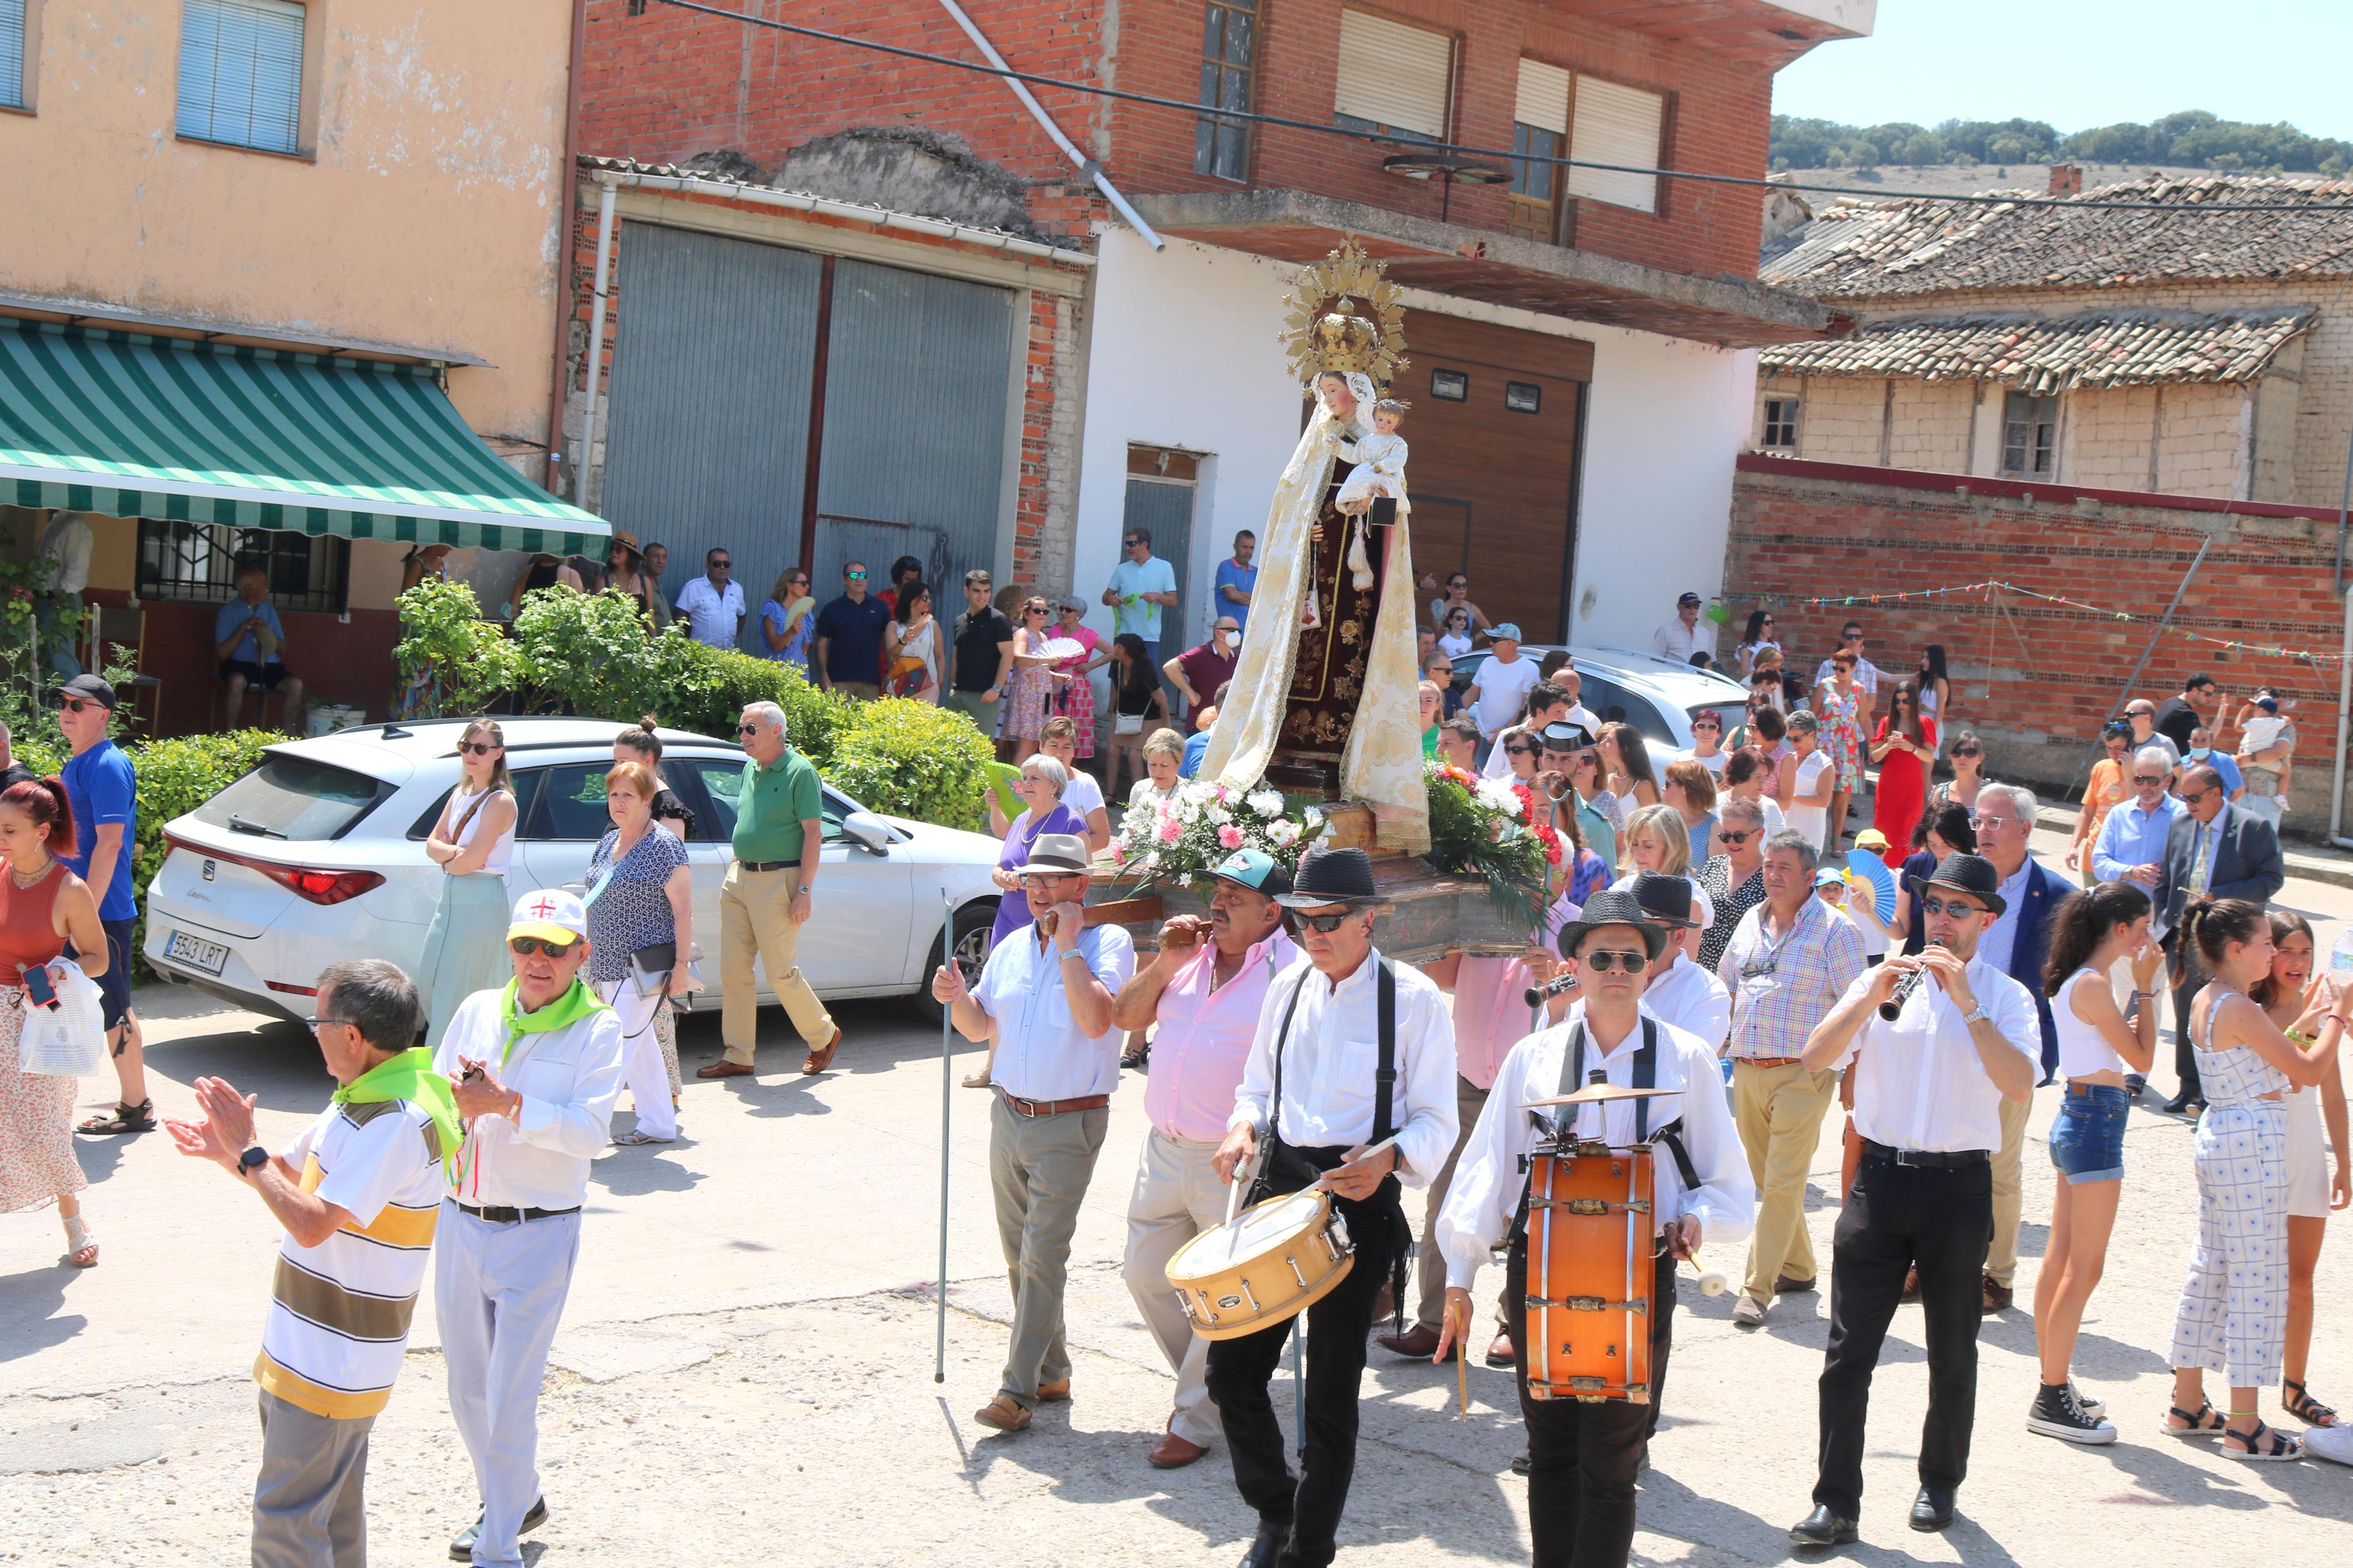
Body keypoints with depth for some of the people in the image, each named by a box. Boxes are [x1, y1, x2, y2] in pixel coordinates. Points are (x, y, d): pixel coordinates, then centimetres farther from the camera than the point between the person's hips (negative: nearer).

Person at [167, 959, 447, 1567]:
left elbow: (313, 1223, -28)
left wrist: (246, 1152, -20)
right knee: (333, 1510, 20)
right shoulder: (362, 1098, 8)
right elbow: (291, 1175, 16)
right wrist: (227, 1151, -3)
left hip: (330, 1365, -10)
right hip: (309, 1351, 10)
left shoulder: (398, 1123, -25)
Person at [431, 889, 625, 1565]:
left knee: (510, 1397, -3)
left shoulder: (598, 1029, -8)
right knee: (466, 1389, 17)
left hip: (538, 1233, -5)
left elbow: (591, 1131, -18)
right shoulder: (477, 1011, 5)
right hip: (460, 1223, 5)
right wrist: (458, 1102, -14)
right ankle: (516, 1500, 40)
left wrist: (506, 1105, -26)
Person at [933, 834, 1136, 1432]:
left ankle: (1019, 1389, -5)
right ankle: (1052, 1371, 25)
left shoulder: (1108, 942, -8)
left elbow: (1096, 1020, -23)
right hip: (1009, 1115, 7)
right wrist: (956, 997, -3)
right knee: (1019, 1254, 13)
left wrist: (1069, 946, -19)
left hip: (1069, 1125, -7)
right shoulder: (1013, 948, 10)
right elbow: (981, 1026, 18)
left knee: (1042, 1258, -9)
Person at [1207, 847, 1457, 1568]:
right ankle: (1275, 1510, 28)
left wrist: (1387, 1158, -26)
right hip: (1277, 1185, 5)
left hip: (1361, 1201, -5)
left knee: (1331, 1392, 3)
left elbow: (1435, 1121, -6)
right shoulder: (1289, 986, 9)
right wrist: (1244, 1127, -3)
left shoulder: (1413, 998, -7)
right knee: (1232, 1367, 3)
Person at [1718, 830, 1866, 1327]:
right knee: (1763, 1179, 12)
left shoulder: (1833, 929, -5)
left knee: (1782, 1184, -9)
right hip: (1746, 1072, 6)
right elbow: (1724, 985, 25)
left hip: (1802, 1075, -6)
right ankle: (1797, 1268, 28)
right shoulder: (1752, 921, 13)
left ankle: (1757, 1288, -7)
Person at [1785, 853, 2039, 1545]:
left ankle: (1940, 1483, 28)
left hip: (1959, 1184, -1)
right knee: (1849, 1351, -2)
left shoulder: (2006, 996, 2)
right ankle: (1836, 1501, 2)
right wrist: (1871, 996, -17)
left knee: (1952, 1352, 11)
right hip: (1881, 1176, 1)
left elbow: (2019, 1085, -16)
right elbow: (1814, 1060, -5)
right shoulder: (1881, 980, 8)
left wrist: (1967, 1003, -21)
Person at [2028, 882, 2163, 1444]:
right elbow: (2142, 1057, -13)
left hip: (2078, 1117, 10)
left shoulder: (2078, 981, 11)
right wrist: (2146, 987, -8)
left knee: (2061, 1260, 13)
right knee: (2084, 1267, -5)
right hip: (2096, 1120, -10)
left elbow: (2125, 1042, 15)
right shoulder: (2092, 985, -17)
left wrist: (2144, 987, 12)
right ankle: (2052, 1400, -1)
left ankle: (2053, 1386, 21)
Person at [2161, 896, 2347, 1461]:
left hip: (2219, 1136, 10)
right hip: (2254, 1142, -10)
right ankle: (2244, 1428, 4)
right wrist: (2336, 1012, -2)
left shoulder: (2205, 1001, 8)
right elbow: (2310, 1071, -15)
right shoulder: (2240, 1010, -20)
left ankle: (2188, 1404, 25)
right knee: (2257, 1278, -2)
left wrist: (2319, 1013, 12)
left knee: (2211, 1268, 16)